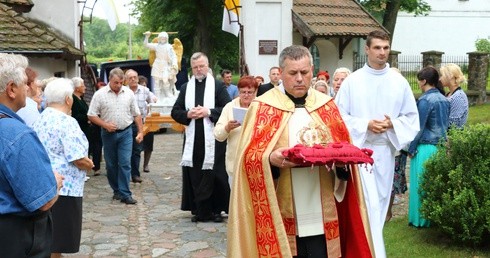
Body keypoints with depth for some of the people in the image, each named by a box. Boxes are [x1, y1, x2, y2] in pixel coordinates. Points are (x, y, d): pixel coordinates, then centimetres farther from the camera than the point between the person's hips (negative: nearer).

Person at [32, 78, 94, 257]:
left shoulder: (40, 120, 12)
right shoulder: (66, 122, -15)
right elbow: (79, 160, -20)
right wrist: (90, 165, 2)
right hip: (62, 188, -9)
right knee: (56, 242, 1)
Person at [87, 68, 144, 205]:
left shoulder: (129, 93, 2)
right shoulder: (100, 94, -5)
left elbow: (136, 114, 8)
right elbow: (91, 115, -4)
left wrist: (140, 131, 4)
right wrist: (105, 125, -15)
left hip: (126, 132, 0)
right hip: (108, 134, 0)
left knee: (125, 163, -6)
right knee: (111, 164, 8)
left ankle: (125, 194, -5)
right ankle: (117, 190, 23)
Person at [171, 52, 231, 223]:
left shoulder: (218, 86, 2)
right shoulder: (185, 88, 13)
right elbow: (175, 112, 11)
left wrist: (209, 112, -15)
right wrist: (188, 114, -8)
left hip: (213, 139, -3)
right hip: (193, 140, 3)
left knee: (216, 176, 0)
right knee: (194, 176, 4)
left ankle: (217, 210, 10)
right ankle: (199, 210, 12)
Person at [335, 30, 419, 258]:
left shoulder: (399, 82, 3)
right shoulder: (352, 81, -4)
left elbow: (412, 117, 7)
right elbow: (338, 115, -3)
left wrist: (393, 125, -12)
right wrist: (365, 125, -16)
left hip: (386, 150, 4)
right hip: (360, 148, -4)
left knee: (380, 202, 13)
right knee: (369, 205, -8)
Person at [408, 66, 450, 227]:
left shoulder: (425, 100, -14)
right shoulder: (444, 99, 8)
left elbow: (419, 128, -13)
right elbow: (446, 125, 14)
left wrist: (411, 149, -5)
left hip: (425, 148, -7)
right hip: (441, 146, 7)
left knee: (422, 185, 2)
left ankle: (421, 219, 9)